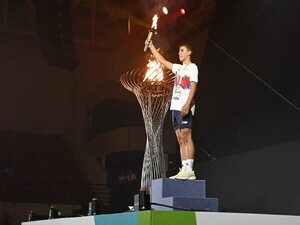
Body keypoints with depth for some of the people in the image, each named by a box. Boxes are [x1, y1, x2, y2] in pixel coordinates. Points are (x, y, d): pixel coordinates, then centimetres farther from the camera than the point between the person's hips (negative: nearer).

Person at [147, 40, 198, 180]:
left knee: (186, 136, -14)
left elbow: (193, 87, -10)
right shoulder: (178, 68, 24)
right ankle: (184, 169, 0)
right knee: (180, 139, 2)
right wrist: (151, 46, 31)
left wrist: (187, 104, -22)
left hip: (185, 107, -8)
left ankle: (189, 170, -18)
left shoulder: (192, 67, 2)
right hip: (175, 106, 8)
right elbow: (161, 60, 32)